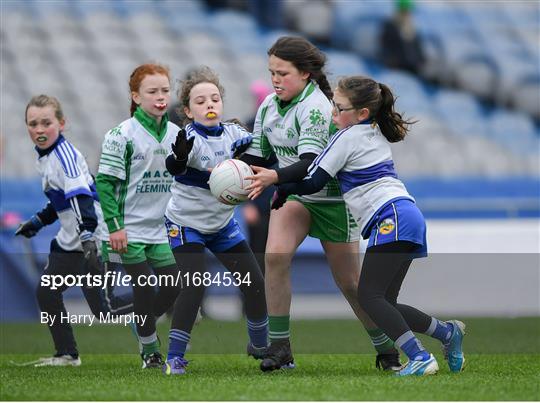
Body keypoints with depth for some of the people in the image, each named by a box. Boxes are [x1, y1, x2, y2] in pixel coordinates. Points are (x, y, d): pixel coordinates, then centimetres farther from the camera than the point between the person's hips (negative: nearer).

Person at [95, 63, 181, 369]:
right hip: (129, 230, -5)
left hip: (162, 230, 5)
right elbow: (105, 181, -11)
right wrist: (114, 226, -15)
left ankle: (144, 323, 27)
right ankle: (150, 350, 11)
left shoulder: (177, 134, 7)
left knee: (174, 288, 0)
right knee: (145, 288, -3)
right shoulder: (123, 134, -11)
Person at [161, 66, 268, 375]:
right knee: (195, 284, -21)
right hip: (186, 222, -6)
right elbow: (174, 167, -40)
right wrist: (179, 157, -64)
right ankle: (174, 358, -14)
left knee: (254, 282, 5)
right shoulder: (191, 139, -23)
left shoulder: (233, 134, -7)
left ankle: (260, 345, 28)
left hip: (223, 223, 6)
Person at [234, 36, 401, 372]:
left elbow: (311, 164, -34)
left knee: (350, 283, 1)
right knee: (275, 255, -21)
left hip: (332, 198, -5)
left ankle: (387, 351, 22)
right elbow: (257, 155, 7)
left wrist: (274, 177, -51)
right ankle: (280, 347, -14)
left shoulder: (316, 107, -23)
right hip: (294, 195, 5)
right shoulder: (269, 106, -1)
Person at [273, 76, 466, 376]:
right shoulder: (376, 134, 23)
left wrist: (282, 191, 13)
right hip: (409, 218, 9)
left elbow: (314, 183, -2)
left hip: (391, 218, -9)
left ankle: (420, 359, -21)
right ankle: (447, 332, 7)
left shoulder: (348, 138, -3)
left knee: (369, 296, -12)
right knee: (384, 303, 10)